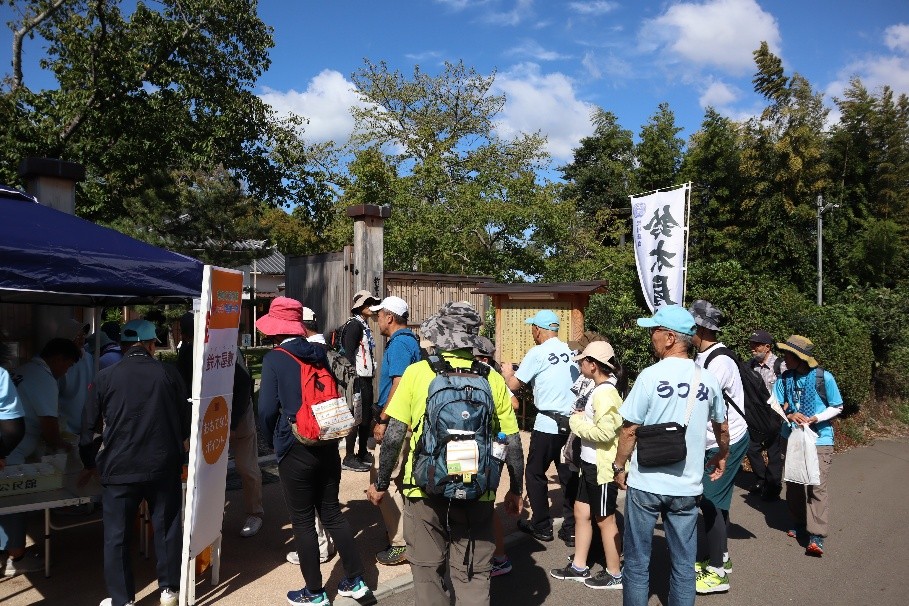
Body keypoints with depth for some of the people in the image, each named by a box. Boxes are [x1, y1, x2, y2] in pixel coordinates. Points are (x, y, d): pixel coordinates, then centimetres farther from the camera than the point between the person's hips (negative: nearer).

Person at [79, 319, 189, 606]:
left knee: (117, 536, 12)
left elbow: (89, 427, 5)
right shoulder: (169, 374, -1)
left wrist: (90, 464, 22)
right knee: (167, 529, 14)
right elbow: (185, 421, 6)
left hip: (119, 468, -1)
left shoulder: (105, 377, -2)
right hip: (164, 466, 1)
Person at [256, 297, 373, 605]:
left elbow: (267, 408, -11)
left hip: (296, 449, -5)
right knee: (332, 511, 16)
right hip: (328, 444, 5)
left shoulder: (274, 359, -9)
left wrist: (273, 442, 6)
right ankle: (355, 581, 22)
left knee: (302, 520, 7)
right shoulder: (319, 353, 6)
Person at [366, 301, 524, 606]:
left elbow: (395, 434, -8)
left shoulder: (416, 372, -7)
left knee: (427, 571, 17)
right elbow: (512, 441, 0)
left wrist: (381, 484, 4)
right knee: (473, 575, 14)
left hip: (426, 490, -1)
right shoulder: (492, 378, -3)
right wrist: (516, 491, 13)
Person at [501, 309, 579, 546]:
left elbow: (514, 385, -5)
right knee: (569, 475, 12)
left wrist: (507, 372, 15)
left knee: (535, 474, 11)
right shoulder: (571, 351, 4)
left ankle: (541, 526, 19)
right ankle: (572, 529, 15)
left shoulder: (537, 353, -10)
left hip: (547, 424, -5)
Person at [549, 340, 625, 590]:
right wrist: (583, 417, -2)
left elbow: (605, 431, -29)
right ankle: (579, 567, 30)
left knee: (605, 520, 6)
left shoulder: (605, 393, -22)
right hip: (591, 464, 10)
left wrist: (577, 423, -16)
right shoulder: (600, 389, 7)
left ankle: (614, 574, 22)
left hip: (602, 466, -10)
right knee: (581, 512, 17)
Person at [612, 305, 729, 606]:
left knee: (637, 562, 10)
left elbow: (629, 430, -11)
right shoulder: (708, 380, 0)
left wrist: (619, 466, 4)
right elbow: (722, 428, 15)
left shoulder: (651, 375, -14)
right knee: (683, 564, 14)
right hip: (687, 486, 4)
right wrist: (722, 456, 34)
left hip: (646, 483, -3)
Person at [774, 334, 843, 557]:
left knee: (817, 486, -10)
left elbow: (837, 407, -2)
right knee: (793, 483, 12)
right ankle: (798, 523, 30)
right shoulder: (784, 379, -3)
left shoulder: (824, 378, -12)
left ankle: (816, 537, -9)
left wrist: (816, 418, -17)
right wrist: (790, 416, -21)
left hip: (820, 439, -4)